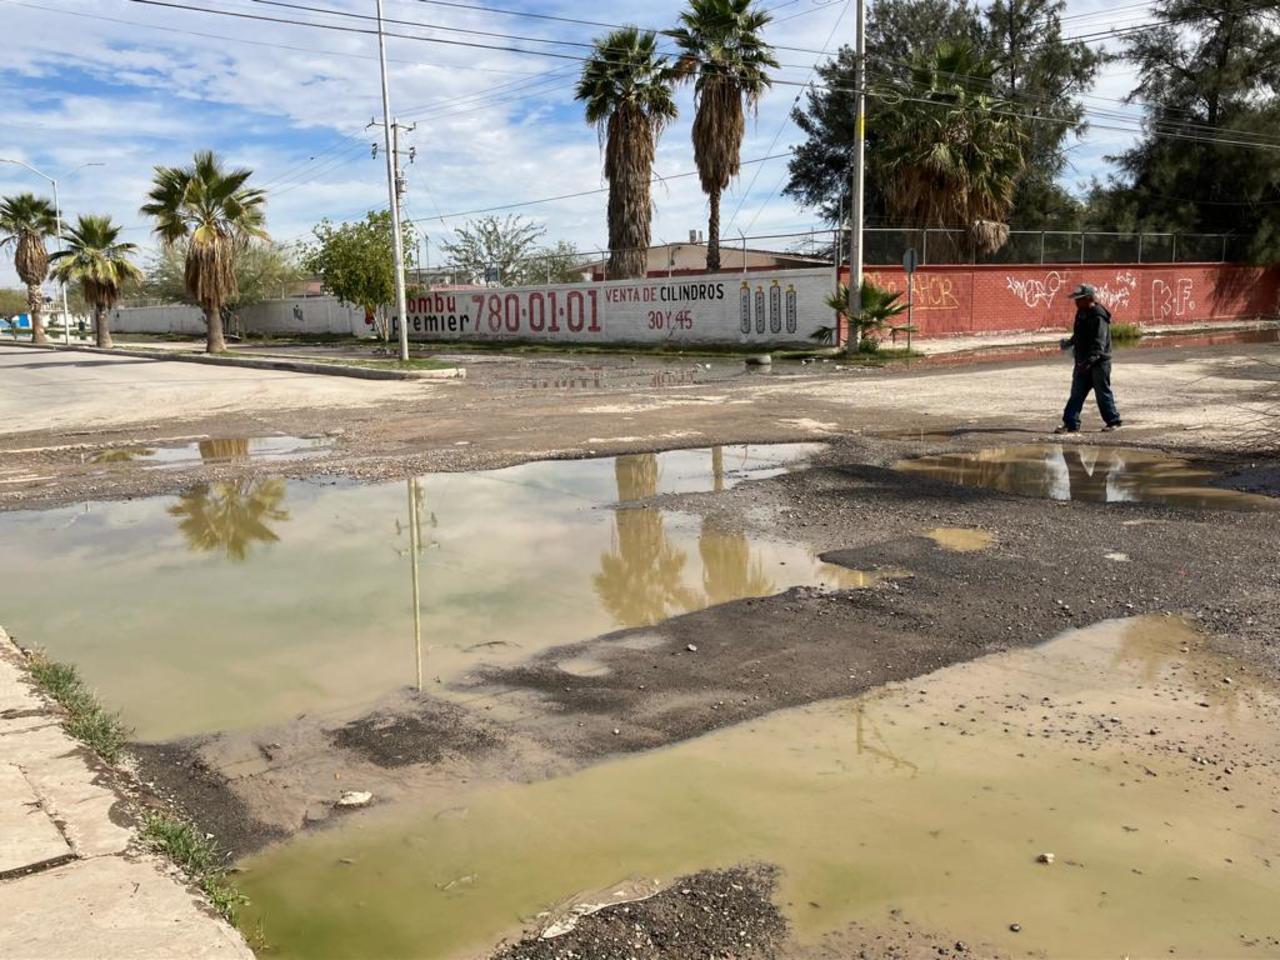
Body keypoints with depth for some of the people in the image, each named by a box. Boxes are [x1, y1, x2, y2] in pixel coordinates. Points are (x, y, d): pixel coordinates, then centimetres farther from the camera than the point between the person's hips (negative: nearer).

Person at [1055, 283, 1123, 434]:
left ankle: (1114, 420, 19)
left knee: (1103, 393, 3)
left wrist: (1089, 360, -34)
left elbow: (1099, 344, -27)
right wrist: (1069, 343, 15)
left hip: (1099, 362, -9)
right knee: (1077, 393, 5)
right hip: (1083, 363, 9)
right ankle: (1071, 423, 6)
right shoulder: (1082, 313, 9)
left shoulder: (1098, 317, -20)